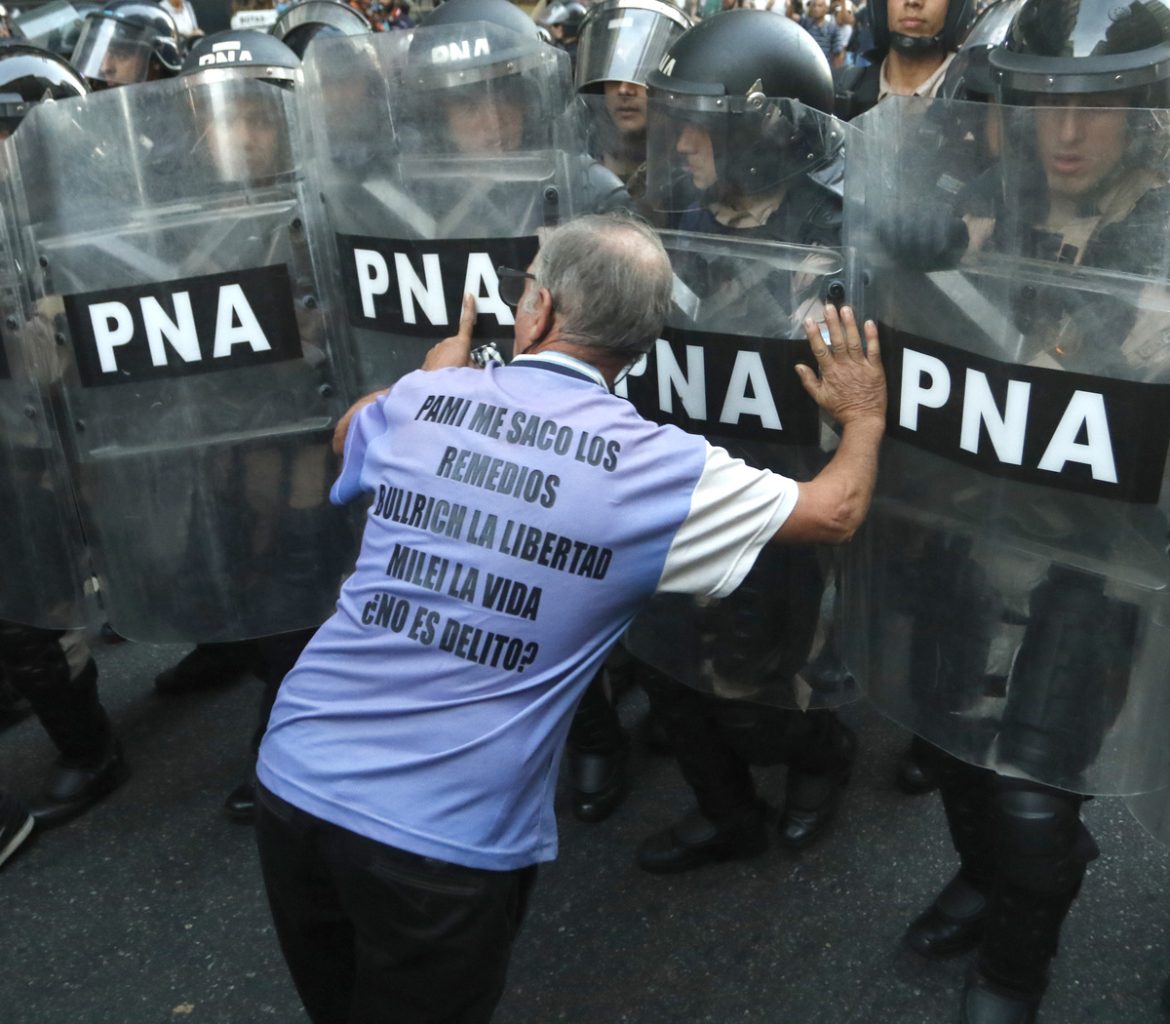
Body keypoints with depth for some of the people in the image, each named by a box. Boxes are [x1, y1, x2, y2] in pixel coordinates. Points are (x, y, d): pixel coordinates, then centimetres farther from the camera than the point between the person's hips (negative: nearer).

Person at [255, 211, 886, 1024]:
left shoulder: (416, 403, 0)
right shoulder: (656, 467, -10)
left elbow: (351, 434, 26)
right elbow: (835, 514, 4)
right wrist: (865, 418, 23)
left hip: (296, 778, 4)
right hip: (445, 838, -4)